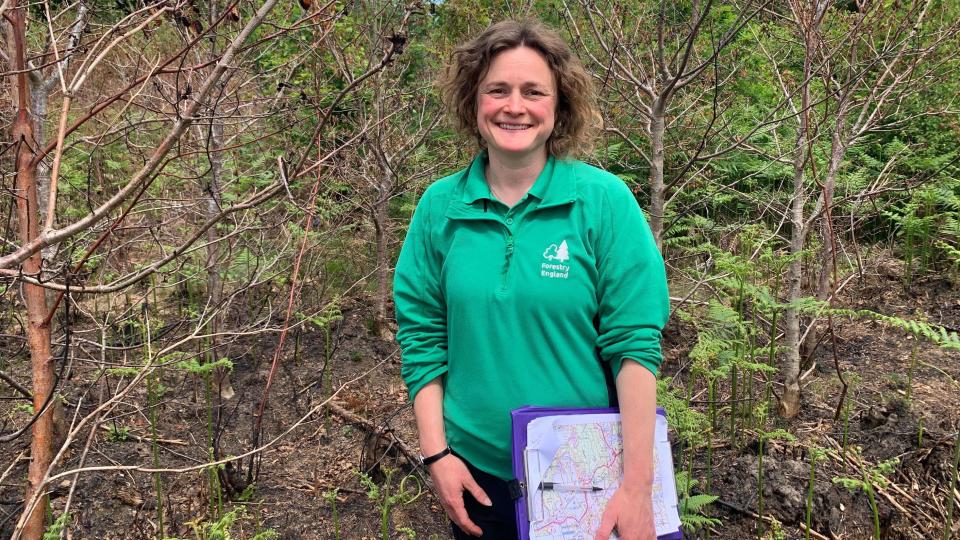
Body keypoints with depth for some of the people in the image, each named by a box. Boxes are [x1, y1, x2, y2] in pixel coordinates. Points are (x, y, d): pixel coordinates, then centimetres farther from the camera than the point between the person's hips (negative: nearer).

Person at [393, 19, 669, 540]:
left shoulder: (603, 200, -11)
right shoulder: (440, 206, -3)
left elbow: (635, 342, -13)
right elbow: (422, 337, 2)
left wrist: (636, 483, -16)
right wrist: (436, 453, -3)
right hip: (475, 471, 3)